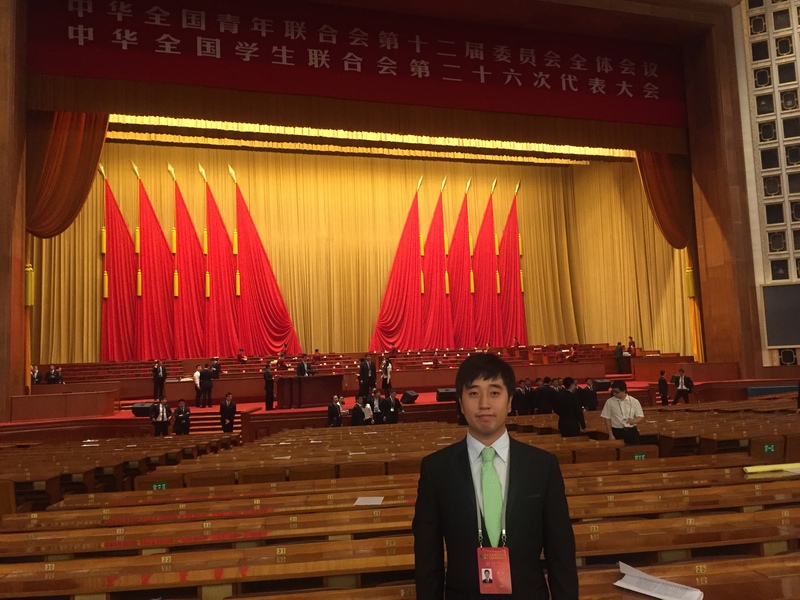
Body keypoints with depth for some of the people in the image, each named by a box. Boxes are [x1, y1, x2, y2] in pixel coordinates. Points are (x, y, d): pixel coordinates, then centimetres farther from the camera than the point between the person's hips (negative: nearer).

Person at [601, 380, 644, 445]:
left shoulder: (634, 401, -2)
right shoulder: (610, 402, -4)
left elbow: (641, 417, 2)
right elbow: (607, 419, 0)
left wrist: (634, 421, -20)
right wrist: (611, 435, -5)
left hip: (632, 431, 1)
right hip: (617, 432, -1)